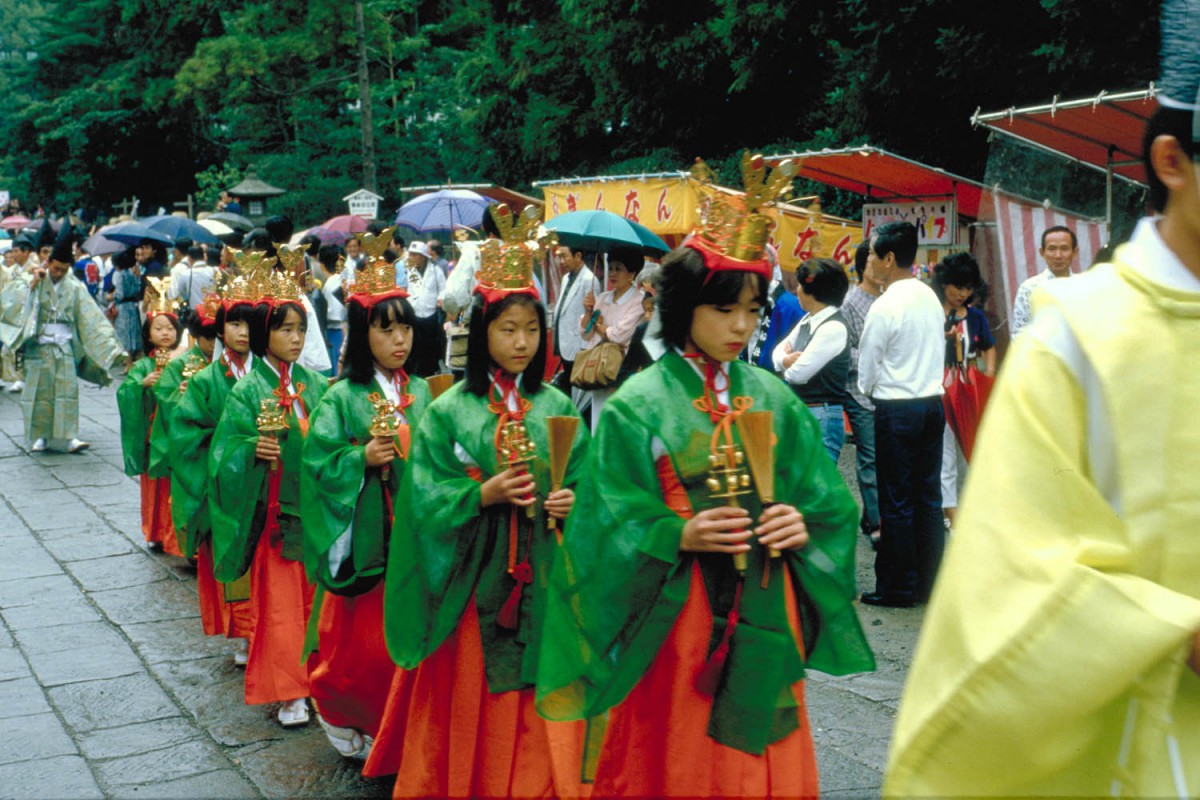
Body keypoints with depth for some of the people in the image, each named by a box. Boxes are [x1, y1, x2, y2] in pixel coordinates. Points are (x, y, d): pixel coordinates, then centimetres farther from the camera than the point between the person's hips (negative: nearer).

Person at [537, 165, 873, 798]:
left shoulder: (774, 400, 6)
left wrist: (805, 527, -12)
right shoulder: (638, 406, -5)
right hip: (676, 620, -3)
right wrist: (680, 536, -21)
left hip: (764, 616, 4)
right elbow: (607, 527, -8)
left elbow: (828, 503, 8)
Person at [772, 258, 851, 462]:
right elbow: (778, 351, 13)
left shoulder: (834, 328, -16)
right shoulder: (808, 320, 10)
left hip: (821, 418, -9)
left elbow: (798, 373, -18)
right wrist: (787, 360, -9)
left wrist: (787, 361, 4)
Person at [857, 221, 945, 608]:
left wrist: (868, 390, 12)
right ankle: (929, 582, 17)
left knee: (896, 502, 1)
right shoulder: (930, 297, 7)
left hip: (896, 409, -7)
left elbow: (867, 370, -8)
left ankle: (898, 587, 9)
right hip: (933, 401, 7)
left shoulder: (885, 307, -15)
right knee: (929, 496, 11)